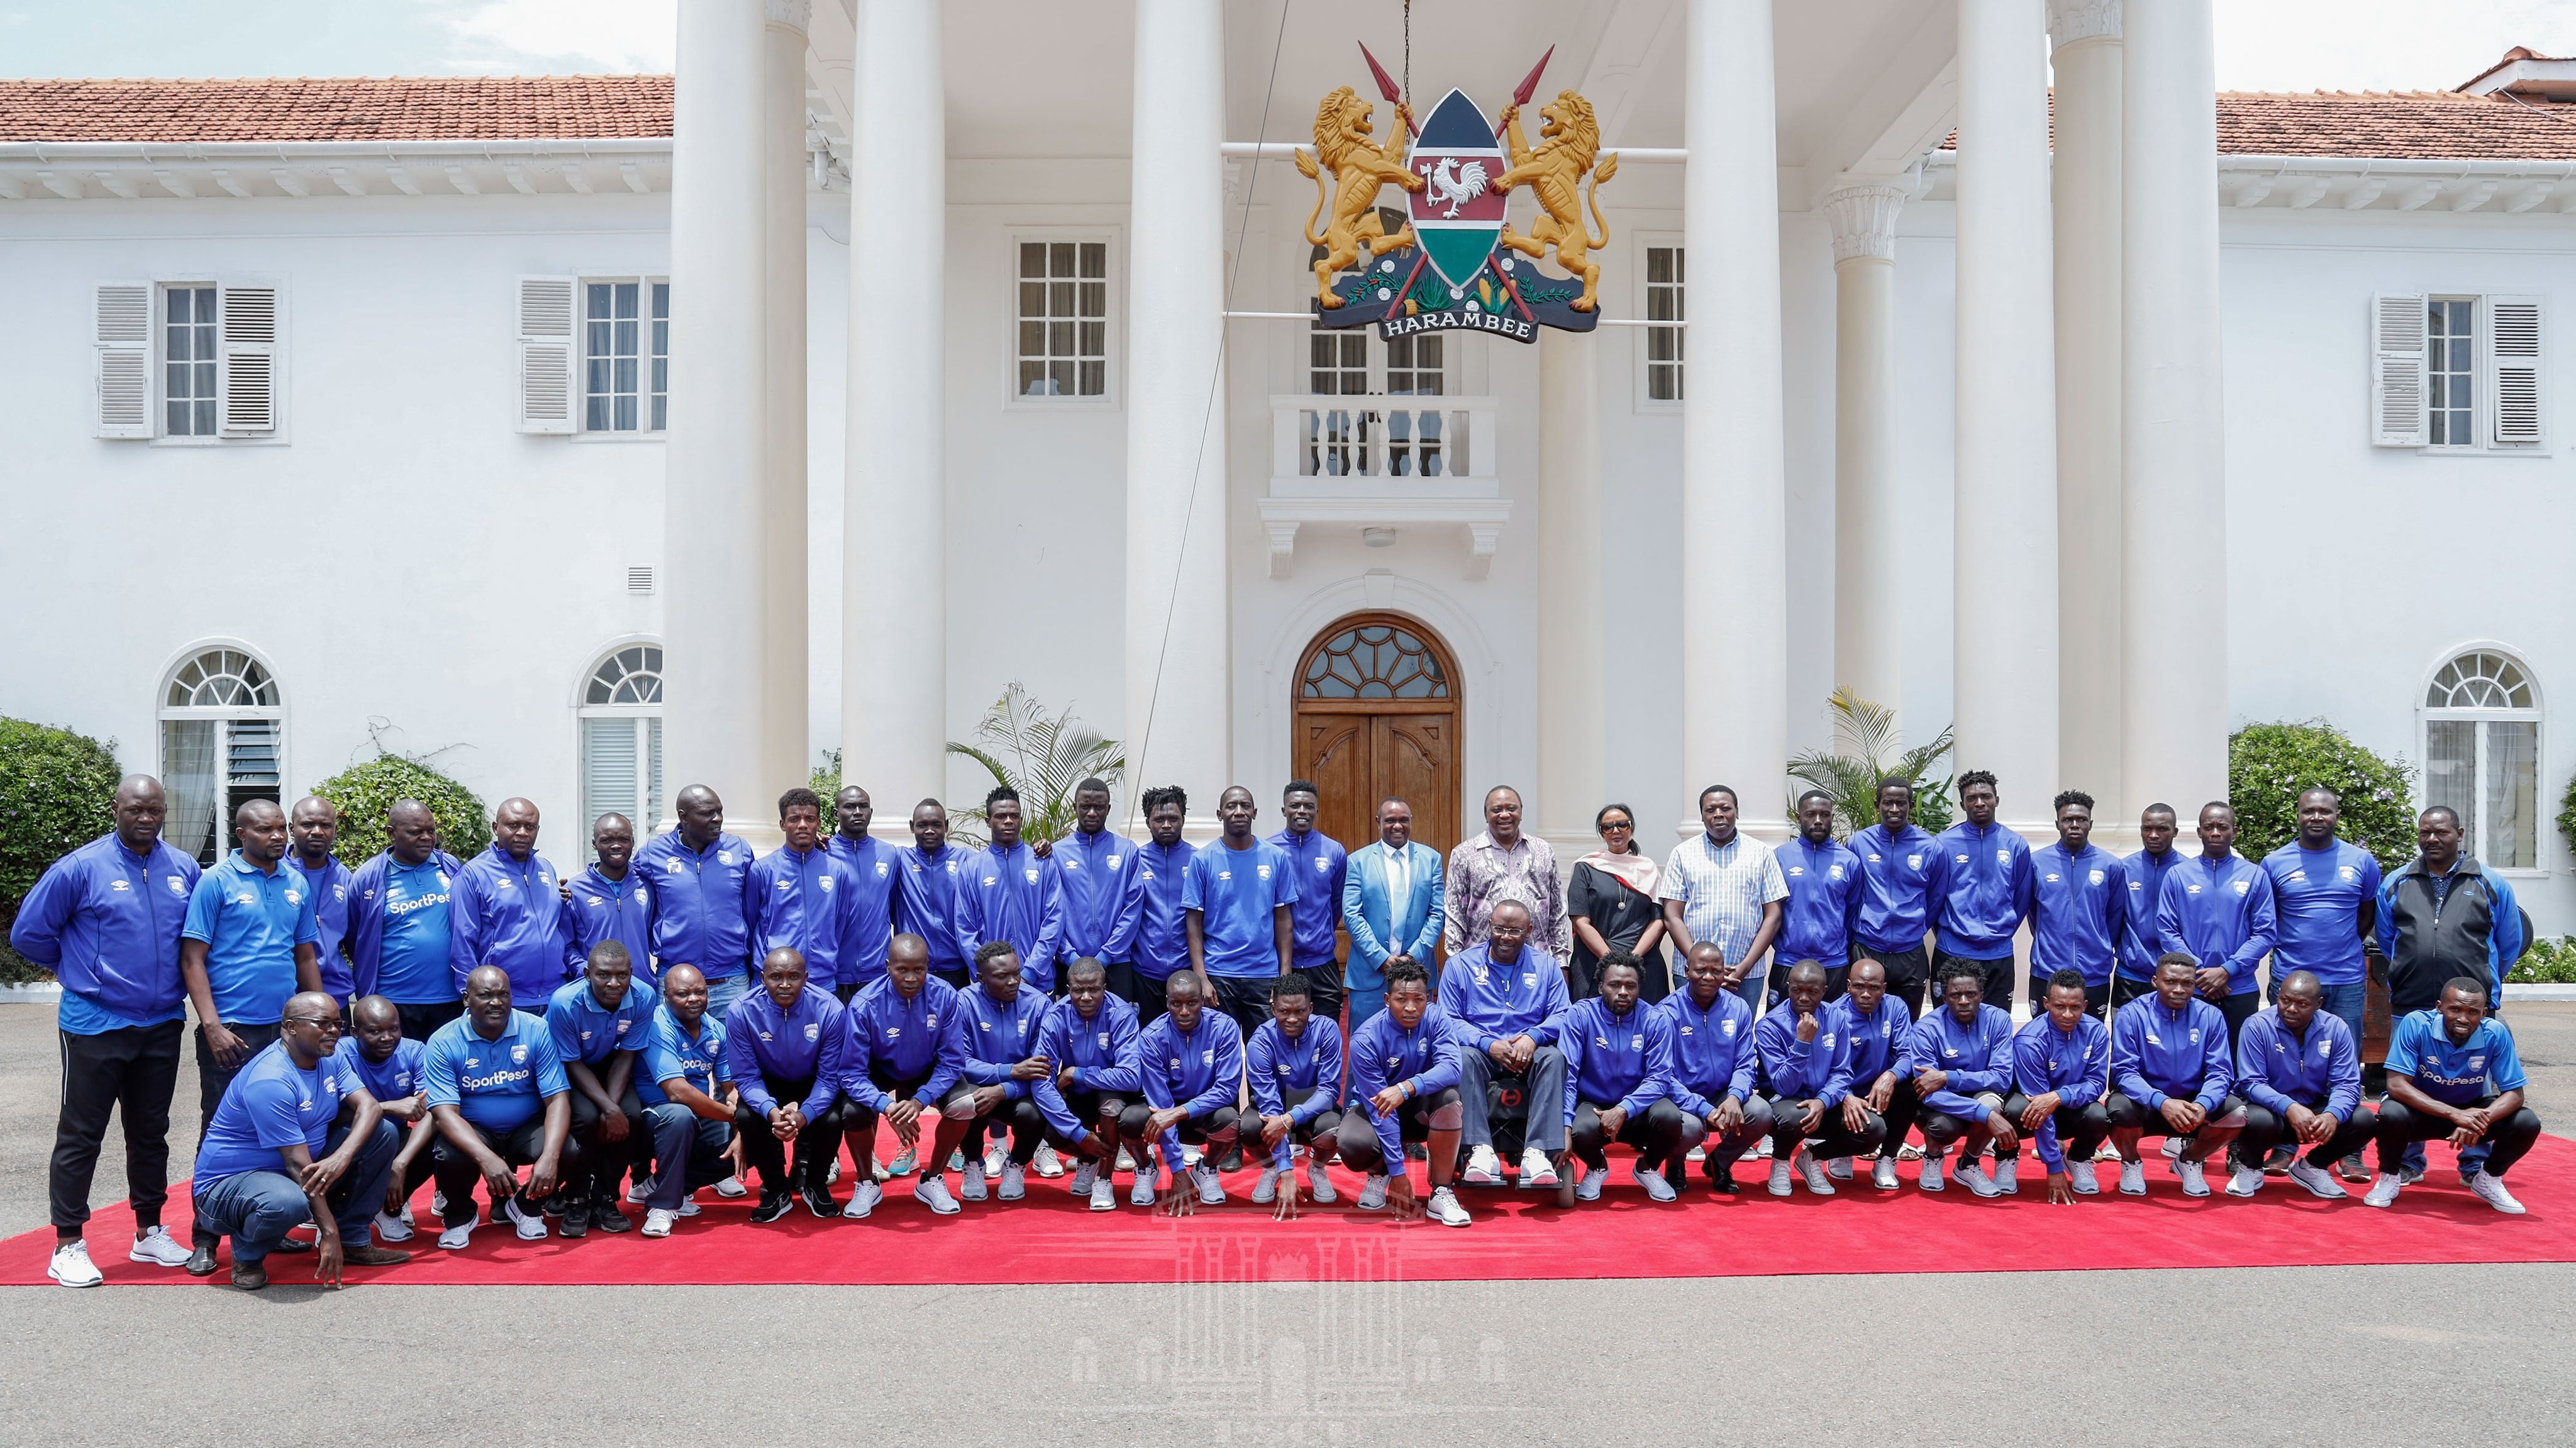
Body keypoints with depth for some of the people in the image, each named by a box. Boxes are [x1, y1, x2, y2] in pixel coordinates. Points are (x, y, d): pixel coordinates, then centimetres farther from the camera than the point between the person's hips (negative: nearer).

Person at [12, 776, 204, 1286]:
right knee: (80, 1136, 4)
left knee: (151, 1131, 14)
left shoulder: (184, 870, 2)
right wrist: (81, 970, 5)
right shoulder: (81, 868, -10)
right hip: (95, 1027, -4)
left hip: (162, 1026, 4)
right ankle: (68, 1245, 13)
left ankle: (149, 1233, 25)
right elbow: (29, 933, -3)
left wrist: (171, 977, 8)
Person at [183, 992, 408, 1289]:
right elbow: (299, 1165, -27)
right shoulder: (269, 1081, -26)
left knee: (382, 1133, -5)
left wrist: (342, 1156, -30)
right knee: (288, 1203, -42)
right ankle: (247, 1255, -5)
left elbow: (369, 1107, -9)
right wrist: (329, 1232, -27)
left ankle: (354, 1241, 3)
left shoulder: (329, 1058, 1)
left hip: (293, 1171, 9)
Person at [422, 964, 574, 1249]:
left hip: (528, 1128, 1)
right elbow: (445, 1112, -22)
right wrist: (486, 1158, -40)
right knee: (450, 1158, -33)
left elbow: (558, 1099, -14)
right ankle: (459, 1215, 4)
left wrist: (550, 1157, -32)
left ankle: (526, 1205, 8)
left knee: (568, 1154, -28)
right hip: (471, 1131, -1)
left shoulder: (537, 1031, -11)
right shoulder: (444, 1043, -13)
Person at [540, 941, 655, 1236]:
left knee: (632, 1116, -22)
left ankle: (605, 1197, -2)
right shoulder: (564, 1003, -31)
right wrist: (609, 1109, -30)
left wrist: (613, 1106, -25)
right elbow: (573, 1066, -21)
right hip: (566, 1070, -3)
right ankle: (576, 1198, -6)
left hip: (609, 1066, 3)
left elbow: (625, 1058, -13)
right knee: (586, 1116, -29)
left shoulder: (643, 999, -23)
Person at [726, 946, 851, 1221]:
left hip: (813, 1084, -1)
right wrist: (771, 1111, -40)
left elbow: (829, 1077, -19)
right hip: (767, 1086, 1)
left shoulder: (829, 1009, -26)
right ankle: (776, 1189, -1)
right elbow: (746, 1077, -19)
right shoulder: (742, 1012, -24)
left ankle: (814, 1183, 5)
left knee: (832, 1119, -29)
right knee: (746, 1117, -30)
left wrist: (804, 1115, -39)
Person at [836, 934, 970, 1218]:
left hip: (928, 1075, 1)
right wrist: (886, 1106, -41)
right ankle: (867, 1184, 2)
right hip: (879, 1076, -1)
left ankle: (932, 1181, 0)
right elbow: (853, 1074, -25)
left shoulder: (945, 997, -24)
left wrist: (920, 1100, -33)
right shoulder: (865, 1005, -28)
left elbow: (952, 1061, -18)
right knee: (853, 1112, -30)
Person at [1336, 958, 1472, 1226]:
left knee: (1449, 1096, -32)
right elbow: (1379, 1108, -26)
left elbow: (1451, 1066, -34)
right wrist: (1397, 1173, -28)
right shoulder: (1366, 1040, -24)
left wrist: (1406, 1088, -50)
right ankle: (1379, 1172, 4)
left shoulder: (1434, 1019, -17)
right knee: (1353, 1145, -35)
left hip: (1421, 1107, 2)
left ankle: (1441, 1193, -21)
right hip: (1376, 1108, -2)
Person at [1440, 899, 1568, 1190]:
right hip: (1482, 1054, -1)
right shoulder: (1460, 964, 7)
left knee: (1554, 1057, -32)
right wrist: (1489, 1045, -18)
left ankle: (1537, 1154, -39)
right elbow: (1449, 1020, -1)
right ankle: (1482, 1152, -40)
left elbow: (1562, 1015, 2)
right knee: (1464, 1057, -34)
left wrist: (1533, 1037, -19)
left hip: (1530, 1055, 1)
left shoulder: (1545, 965, 11)